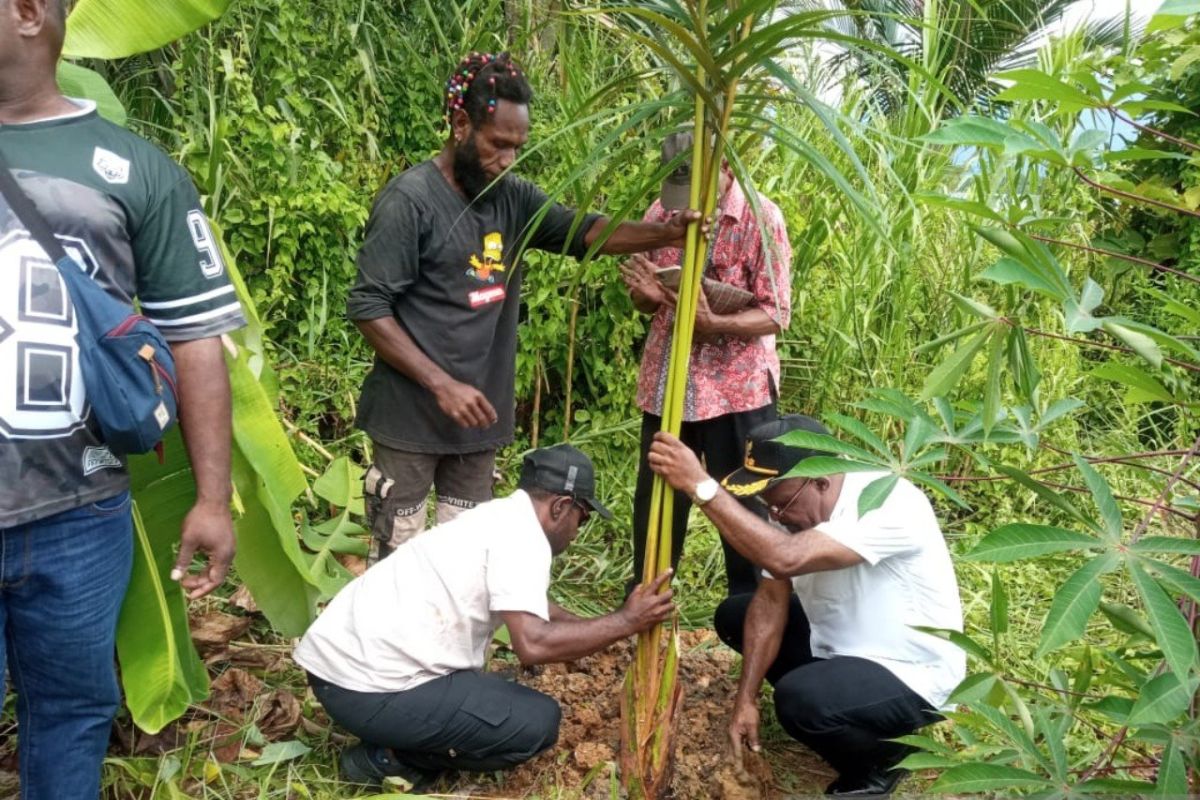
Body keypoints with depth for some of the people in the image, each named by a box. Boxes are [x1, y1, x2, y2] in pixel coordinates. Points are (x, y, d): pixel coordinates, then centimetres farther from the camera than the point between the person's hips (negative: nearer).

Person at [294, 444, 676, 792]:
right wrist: (625, 622, -13)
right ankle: (390, 759, 1)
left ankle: (391, 742, 14)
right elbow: (533, 644, -24)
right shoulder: (521, 534, -13)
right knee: (538, 721, -6)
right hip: (369, 687, -10)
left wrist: (597, 632, 33)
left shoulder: (497, 517, 16)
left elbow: (529, 605, 30)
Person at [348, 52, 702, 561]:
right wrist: (442, 385, -20)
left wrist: (662, 234, -17)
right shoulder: (410, 200, -14)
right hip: (412, 415, -6)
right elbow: (368, 308, -16)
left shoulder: (512, 198, 5)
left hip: (479, 415, 6)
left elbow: (585, 231, 1)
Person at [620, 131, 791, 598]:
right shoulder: (660, 212, 3)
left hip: (737, 386, -4)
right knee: (655, 499, 14)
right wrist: (648, 293, -14)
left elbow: (776, 313, -13)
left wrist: (713, 324, -30)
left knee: (743, 504, 6)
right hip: (665, 383, 5)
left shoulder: (760, 218, -11)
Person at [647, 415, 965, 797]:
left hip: (910, 675, -8)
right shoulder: (797, 505, -6)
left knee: (799, 698, -32)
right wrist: (746, 698, -10)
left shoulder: (888, 504, -32)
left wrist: (700, 484, -44)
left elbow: (785, 559, -45)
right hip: (840, 645, 8)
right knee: (734, 616, 5)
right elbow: (772, 599, -4)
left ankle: (884, 757, 0)